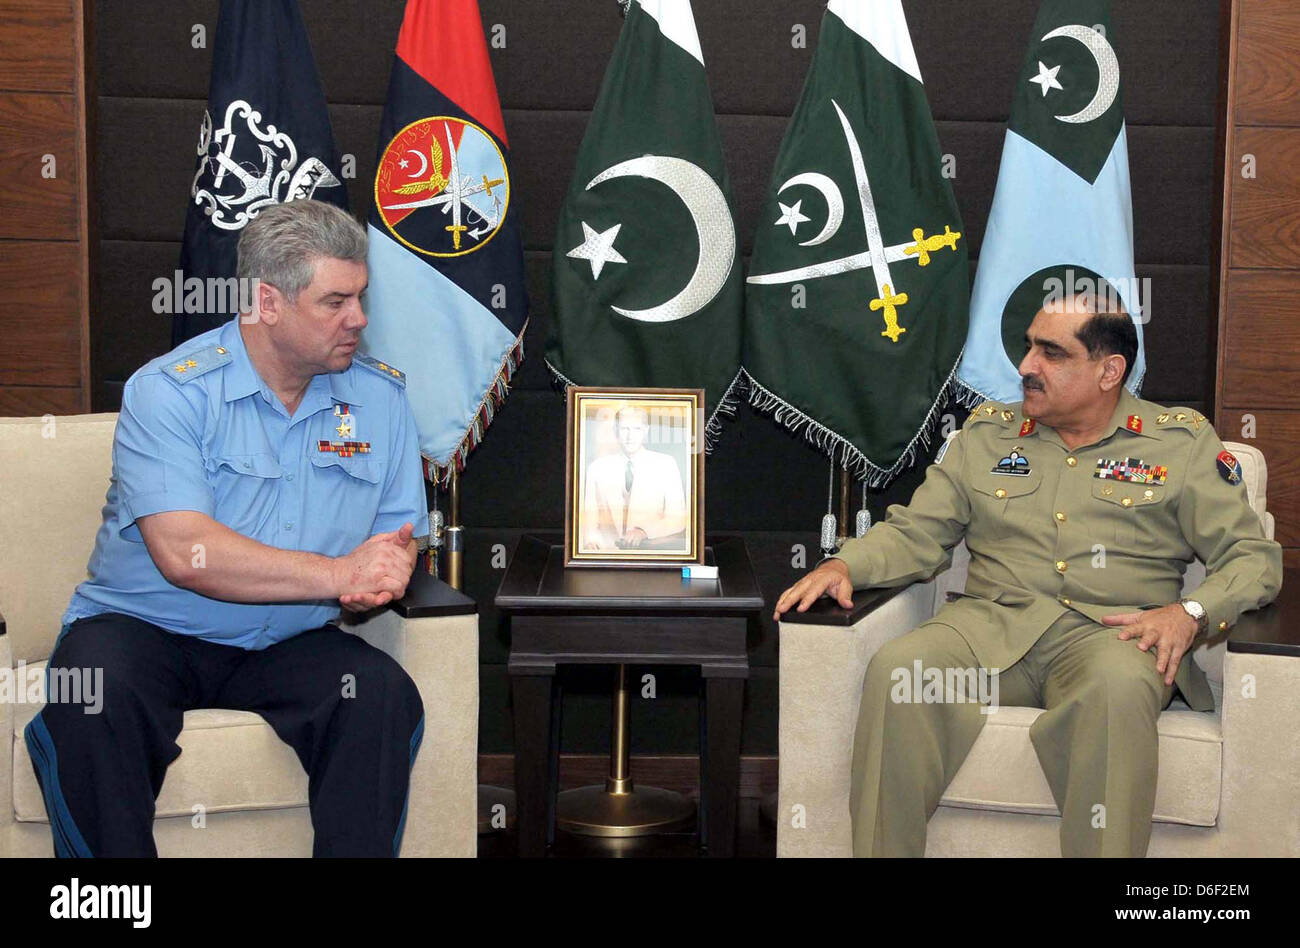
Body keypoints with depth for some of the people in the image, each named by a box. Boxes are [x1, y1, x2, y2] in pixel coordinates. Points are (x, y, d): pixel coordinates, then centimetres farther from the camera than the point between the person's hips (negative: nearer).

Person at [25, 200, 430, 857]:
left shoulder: (380, 396, 6)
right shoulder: (168, 390, -10)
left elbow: (400, 538, 9)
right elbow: (185, 554, -22)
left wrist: (380, 582, -16)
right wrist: (338, 572, -23)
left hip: (288, 646, 3)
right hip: (144, 630, -2)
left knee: (385, 695, -26)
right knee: (91, 701, -33)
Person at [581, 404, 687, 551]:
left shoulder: (666, 464, 7)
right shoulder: (597, 467, 11)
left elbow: (677, 519, 1)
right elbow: (589, 518, 10)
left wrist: (644, 532, -16)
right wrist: (591, 538, -14)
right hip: (608, 548, 1)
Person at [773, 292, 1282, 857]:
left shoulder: (1183, 441, 11)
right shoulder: (987, 433, 19)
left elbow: (1252, 555, 7)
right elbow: (915, 534, 16)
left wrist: (1191, 613, -13)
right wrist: (844, 565, -4)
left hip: (1108, 631, -2)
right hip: (992, 622, 2)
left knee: (1118, 687, -39)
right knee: (896, 668, -30)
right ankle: (881, 850, -19)